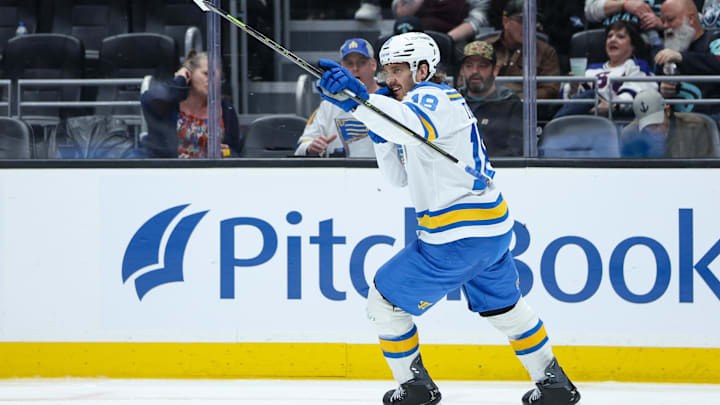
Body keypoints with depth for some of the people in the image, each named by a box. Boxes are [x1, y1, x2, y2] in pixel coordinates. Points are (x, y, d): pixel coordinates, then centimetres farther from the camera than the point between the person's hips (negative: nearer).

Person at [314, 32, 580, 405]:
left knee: (386, 298, 1)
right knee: (503, 307, 27)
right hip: (492, 231, 11)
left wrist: (357, 99, -53)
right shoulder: (424, 105, 19)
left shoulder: (434, 98, -13)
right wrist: (379, 134, 6)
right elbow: (401, 176, 21)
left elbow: (411, 126, -40)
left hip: (461, 236, -11)